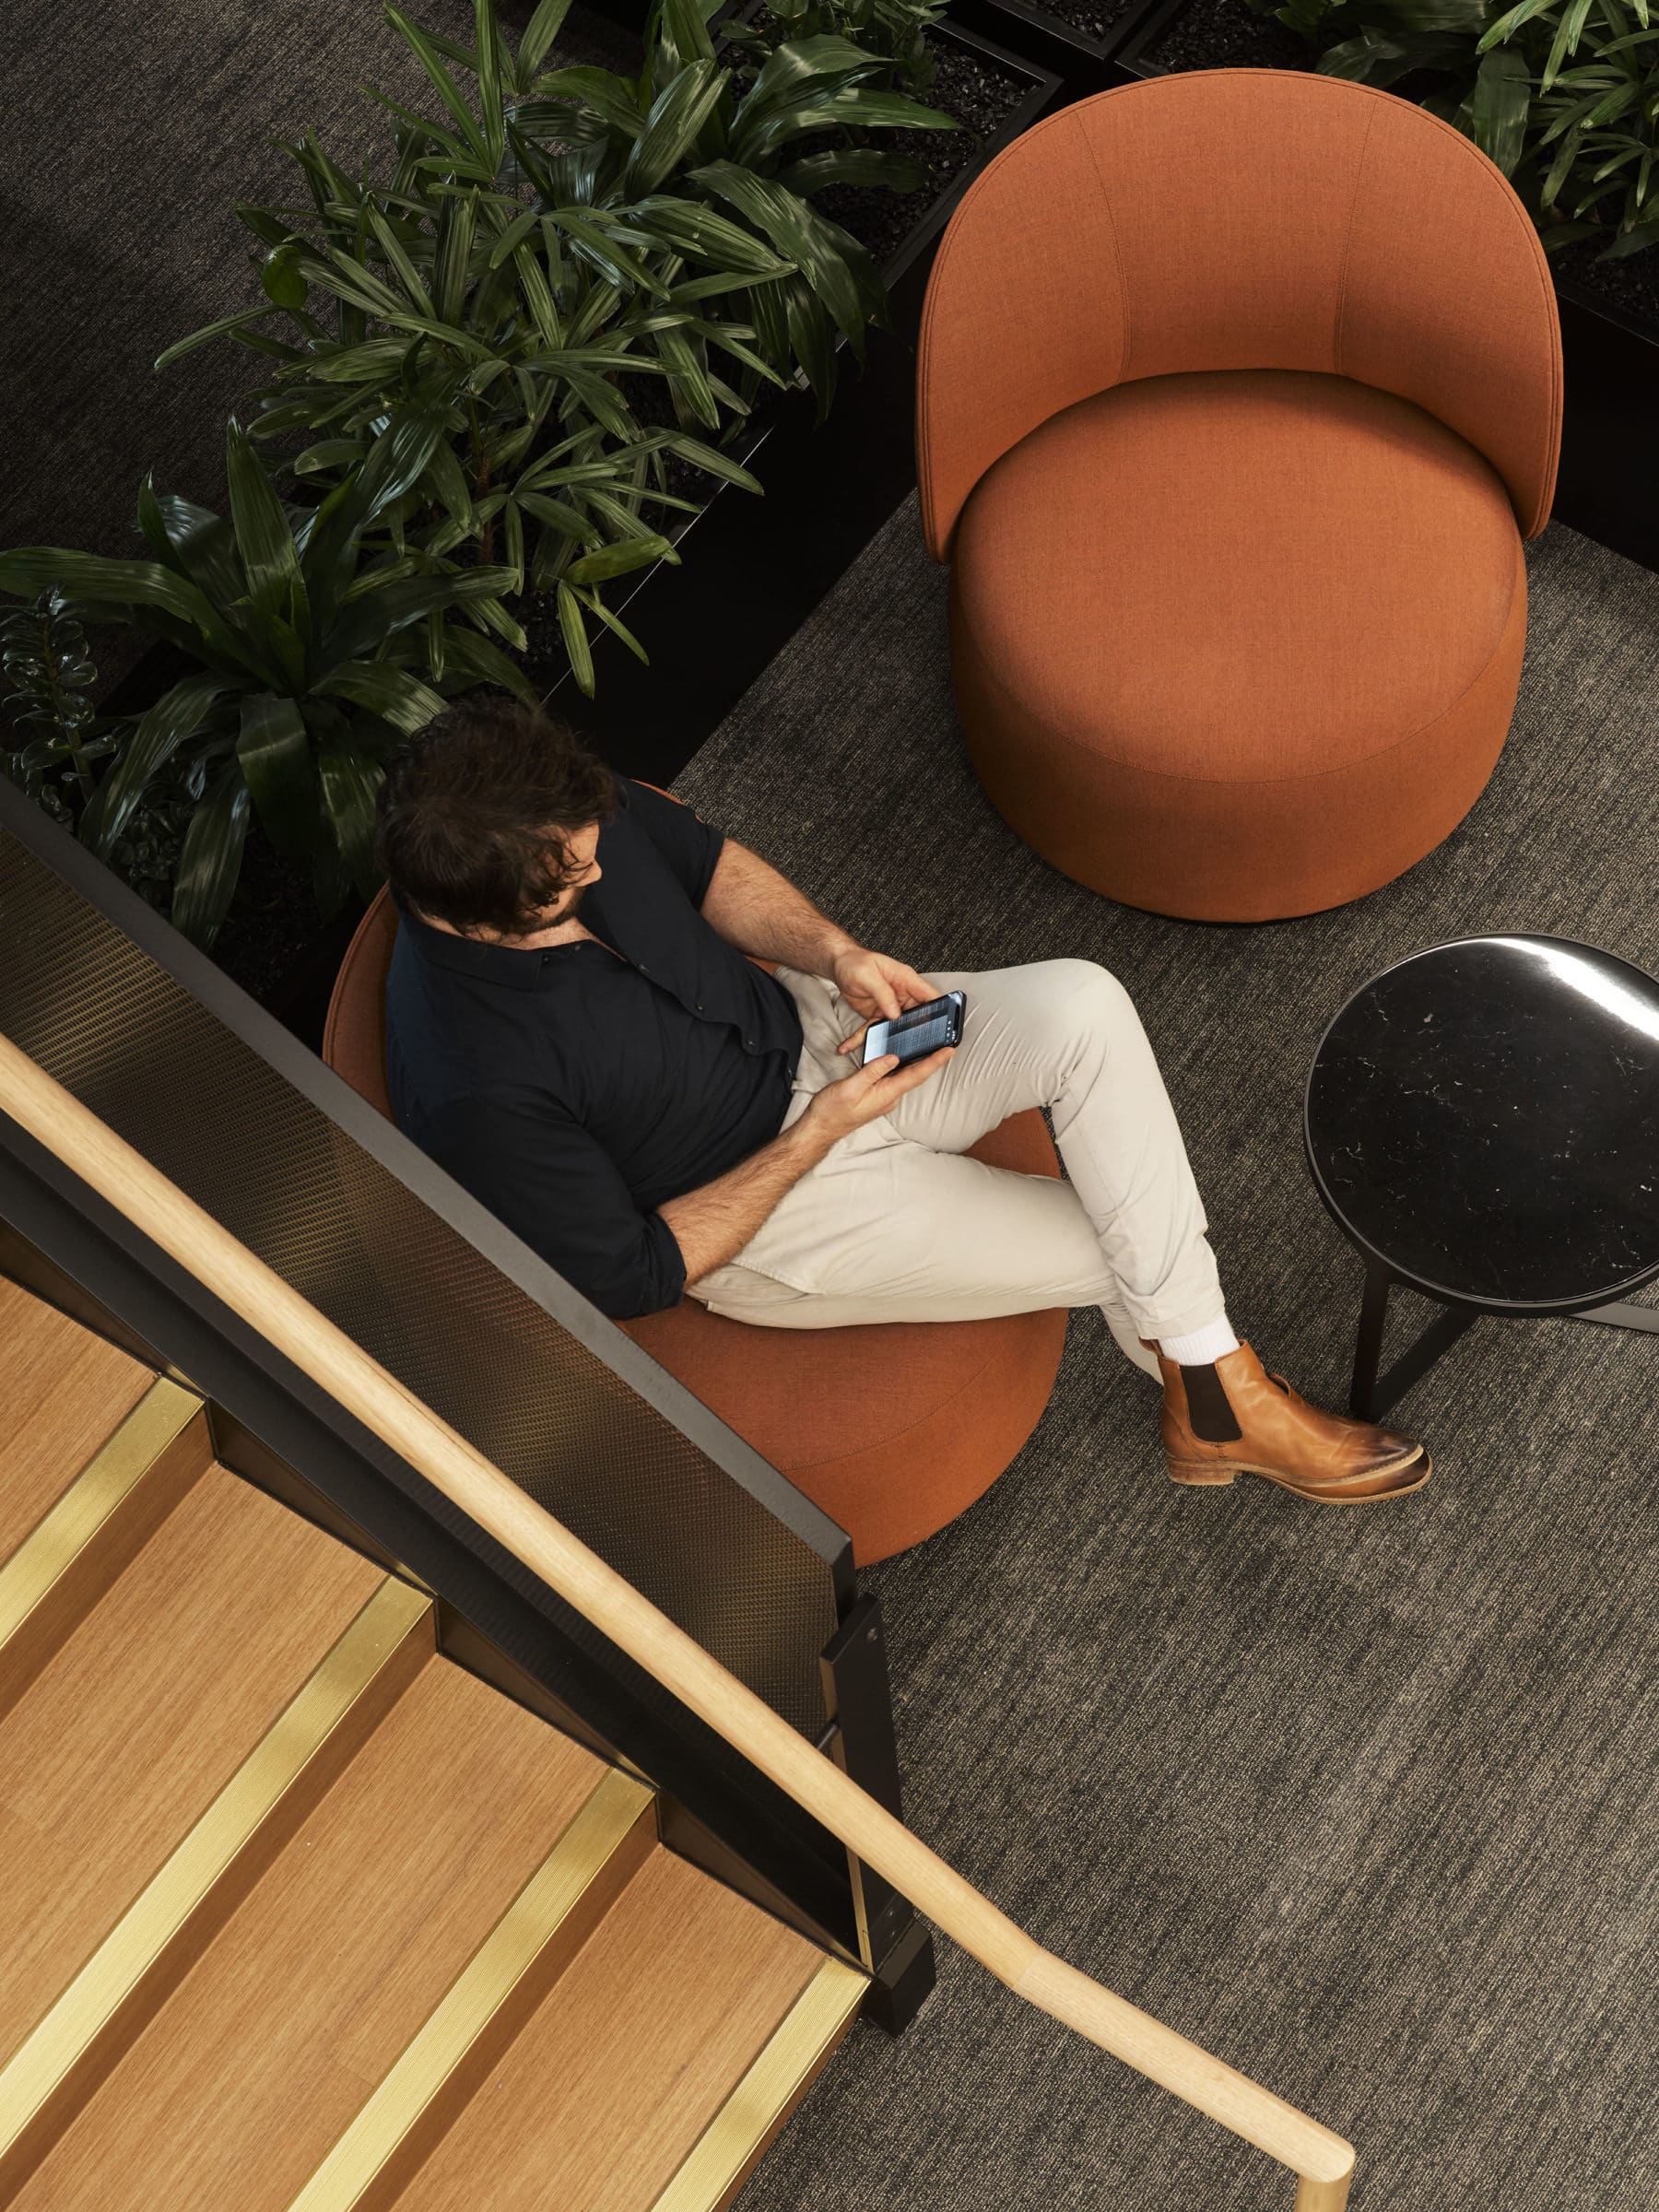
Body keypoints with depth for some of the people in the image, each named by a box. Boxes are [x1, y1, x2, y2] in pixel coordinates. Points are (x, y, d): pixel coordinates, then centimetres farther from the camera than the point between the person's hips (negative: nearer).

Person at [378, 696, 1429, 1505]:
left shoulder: (562, 811, -16)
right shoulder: (475, 1090, -33)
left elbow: (707, 861, 6)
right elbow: (632, 1278, -23)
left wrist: (834, 953, -11)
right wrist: (822, 1131, -22)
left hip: (811, 1031, 6)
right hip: (753, 1219, -6)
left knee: (1084, 1004, -18)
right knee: (1124, 1250, -9)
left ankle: (1215, 1396, -7)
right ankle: (1214, 1401, 26)